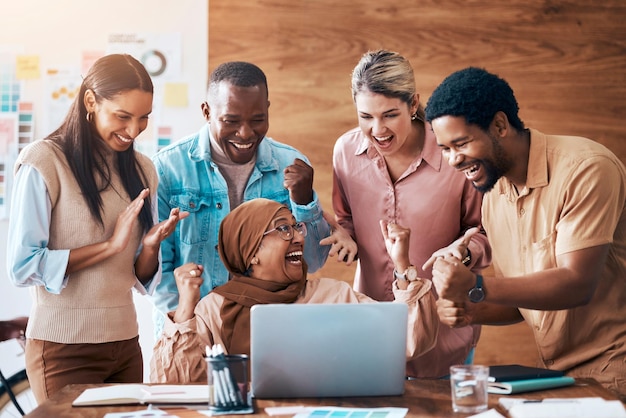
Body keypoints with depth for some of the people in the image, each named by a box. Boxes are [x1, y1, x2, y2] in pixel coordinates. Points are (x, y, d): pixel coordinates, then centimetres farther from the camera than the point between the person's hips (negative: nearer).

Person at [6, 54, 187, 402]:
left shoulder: (141, 169, 10)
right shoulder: (43, 162, -9)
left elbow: (141, 278, 12)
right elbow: (22, 266, -15)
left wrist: (151, 246, -10)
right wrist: (111, 244, -16)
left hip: (125, 344, 6)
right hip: (64, 348, -6)